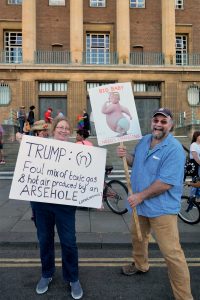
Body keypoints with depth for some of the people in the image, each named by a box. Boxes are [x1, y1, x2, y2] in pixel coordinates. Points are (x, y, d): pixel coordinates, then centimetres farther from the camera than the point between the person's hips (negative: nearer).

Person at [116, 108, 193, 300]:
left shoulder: (174, 149, -21)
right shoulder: (144, 141, 3)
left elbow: (165, 183, -26)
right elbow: (136, 162, 17)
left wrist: (140, 195, -20)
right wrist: (126, 155, -5)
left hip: (162, 208, -8)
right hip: (140, 203, 8)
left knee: (171, 253, -3)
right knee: (138, 237, 27)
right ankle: (140, 265, 55)